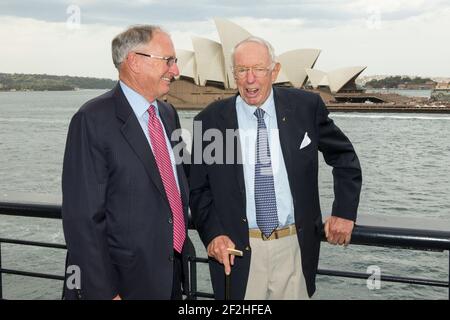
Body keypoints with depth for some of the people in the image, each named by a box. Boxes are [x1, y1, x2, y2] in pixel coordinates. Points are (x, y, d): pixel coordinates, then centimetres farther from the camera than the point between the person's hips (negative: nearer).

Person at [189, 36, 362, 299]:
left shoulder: (306, 107, -2)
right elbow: (198, 188, 4)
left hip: (295, 246, 1)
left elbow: (344, 156, 10)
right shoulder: (211, 120, -4)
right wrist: (213, 233, -10)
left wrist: (344, 213, 3)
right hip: (237, 250, 0)